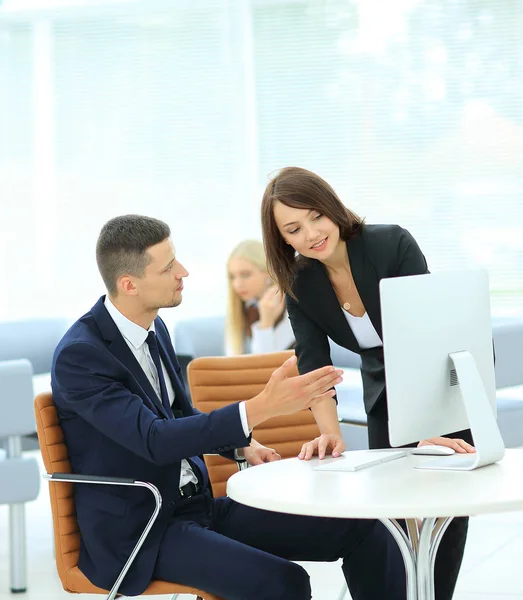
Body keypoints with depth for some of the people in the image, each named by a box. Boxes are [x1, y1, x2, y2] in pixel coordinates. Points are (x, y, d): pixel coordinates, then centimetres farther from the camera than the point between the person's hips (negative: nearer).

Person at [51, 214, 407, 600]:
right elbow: (154, 440, -28)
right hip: (137, 533, -8)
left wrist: (241, 444, 2)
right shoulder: (78, 355, -18)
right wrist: (261, 408, -34)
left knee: (359, 529, -6)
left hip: (197, 506, 8)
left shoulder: (154, 327, 7)